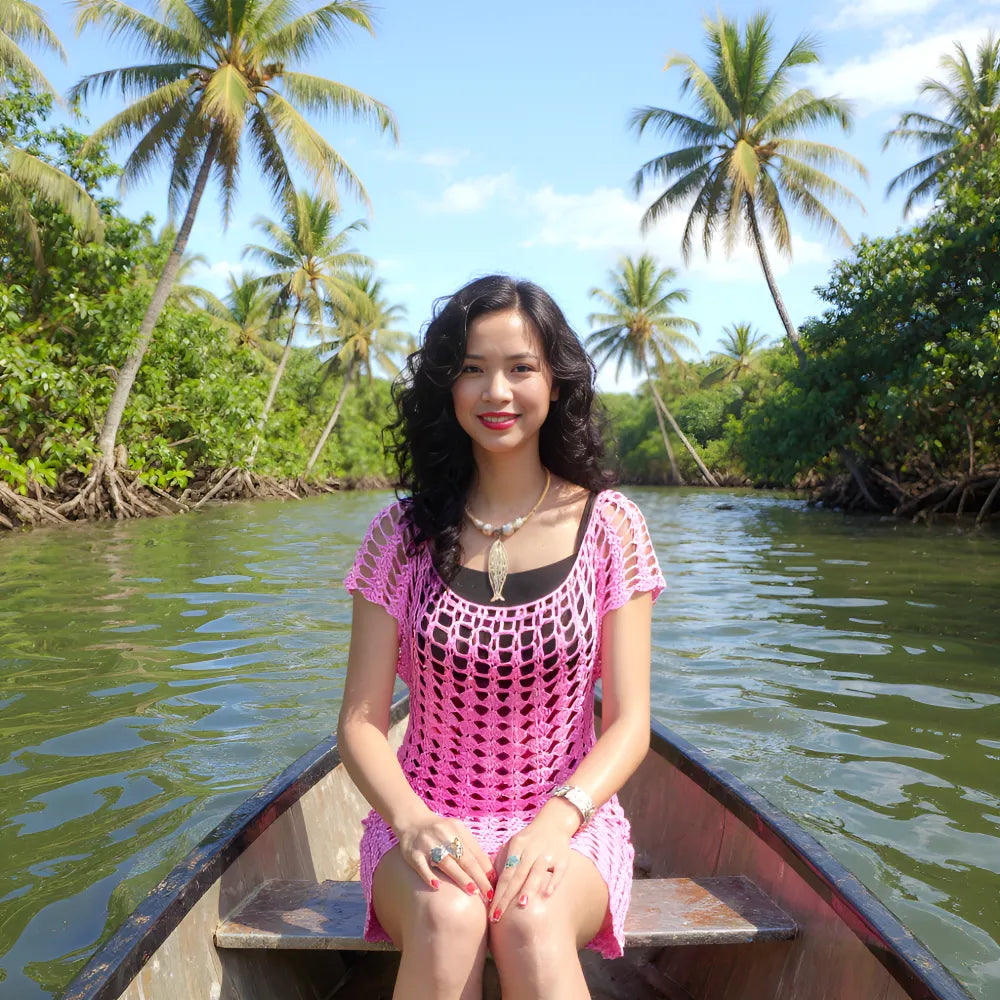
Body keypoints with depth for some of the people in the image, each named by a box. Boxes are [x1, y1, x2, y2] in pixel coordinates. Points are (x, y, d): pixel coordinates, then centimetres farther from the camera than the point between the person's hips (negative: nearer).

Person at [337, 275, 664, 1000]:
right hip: (430, 821, 1)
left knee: (531, 920, -32)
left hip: (569, 820, -1)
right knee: (449, 916, -30)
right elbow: (361, 721, -2)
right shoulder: (405, 533, -3)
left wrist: (554, 823, -20)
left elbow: (629, 723, -4)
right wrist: (413, 822, -20)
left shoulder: (607, 525, -4)